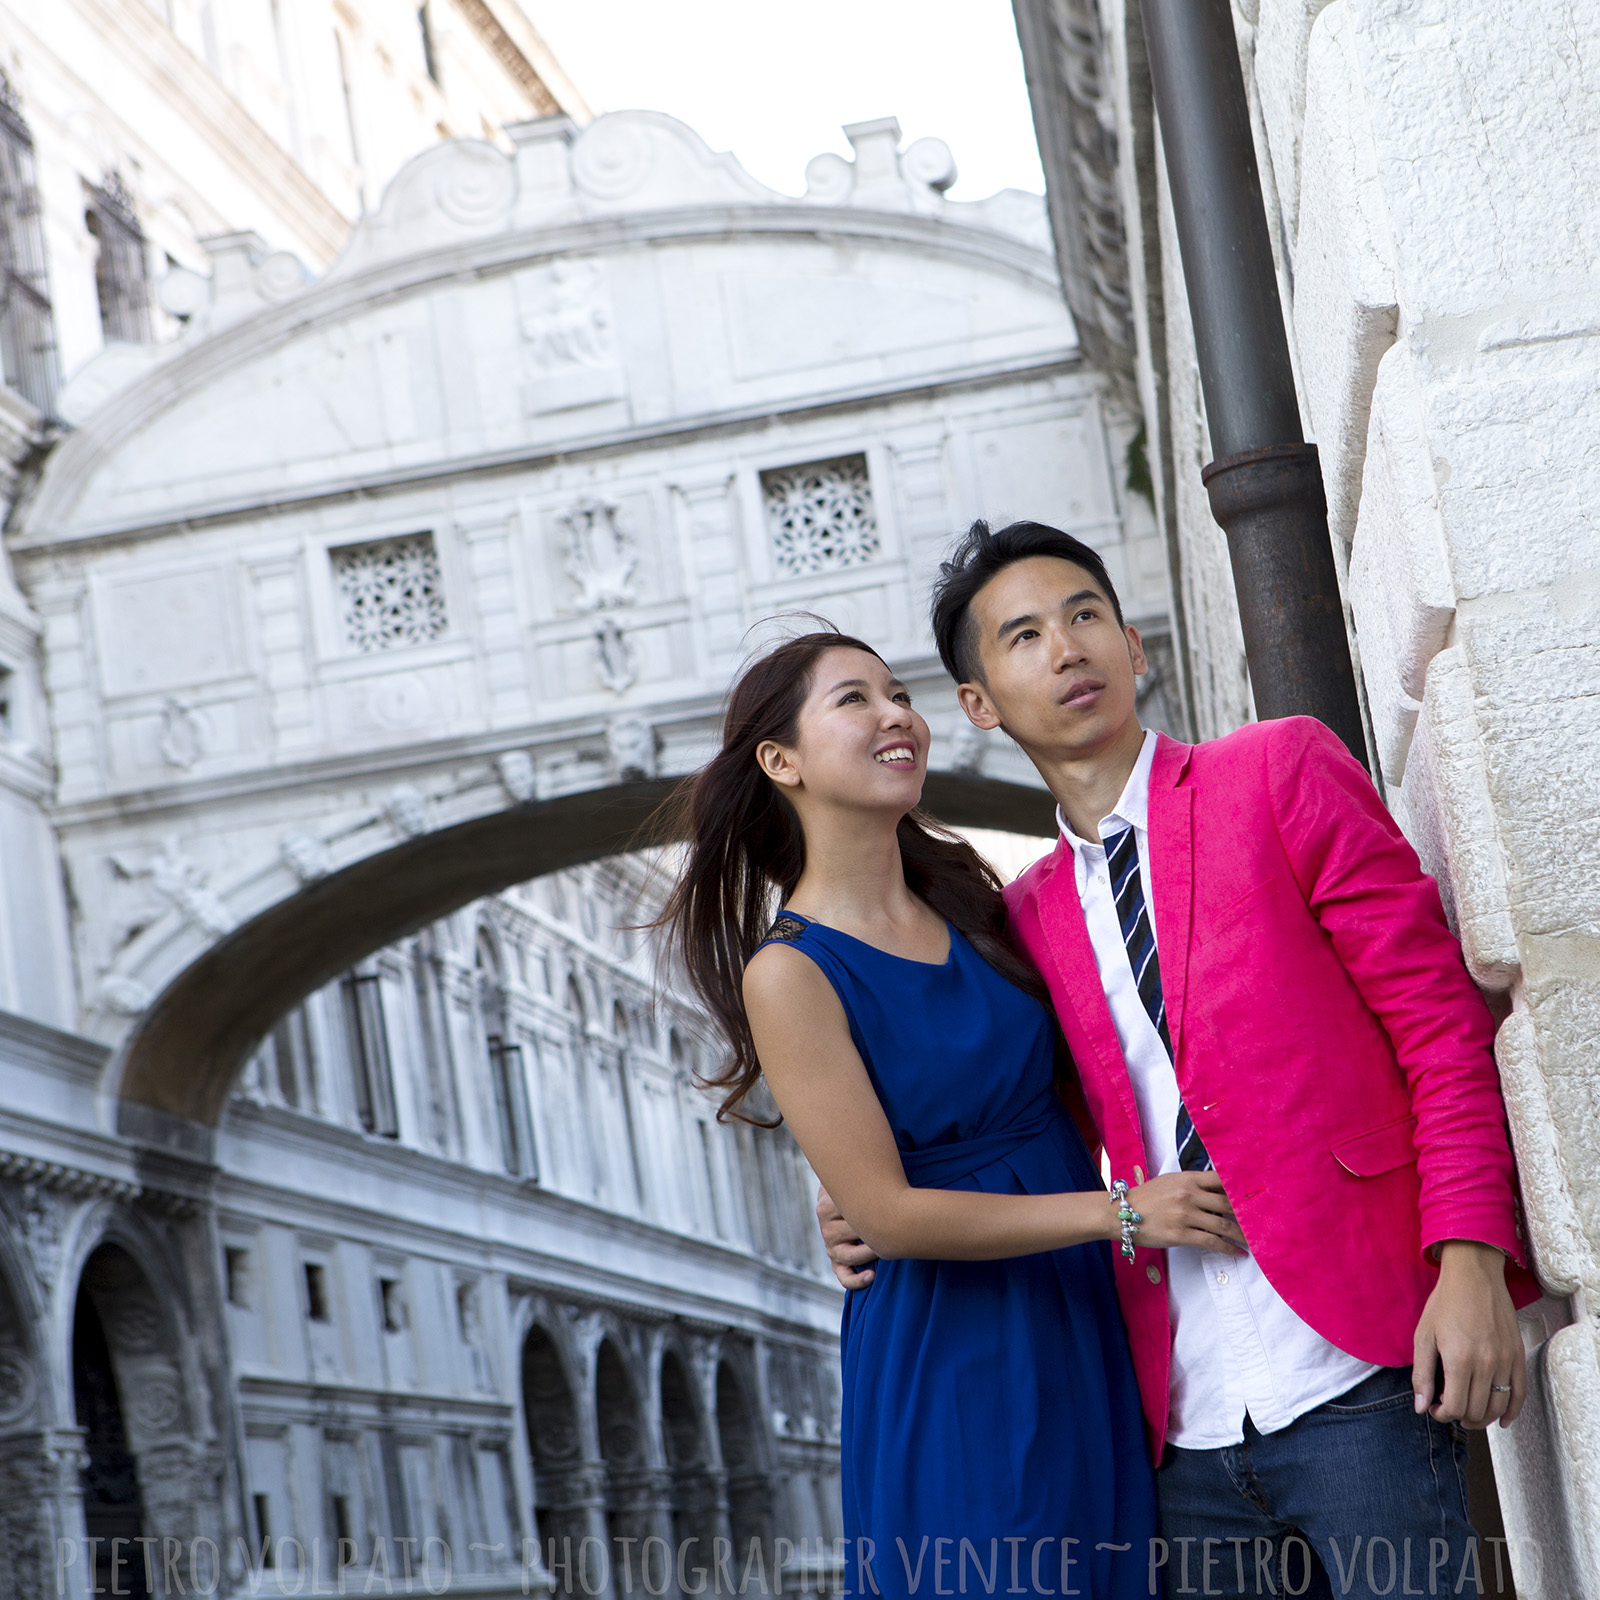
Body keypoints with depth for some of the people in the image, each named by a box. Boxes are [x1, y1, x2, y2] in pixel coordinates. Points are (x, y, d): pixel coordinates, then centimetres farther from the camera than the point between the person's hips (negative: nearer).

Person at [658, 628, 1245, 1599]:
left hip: (1086, 1311, 6)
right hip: (950, 1349, -6)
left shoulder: (966, 898, 4)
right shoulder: (790, 971, -14)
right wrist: (1120, 1210, -17)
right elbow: (888, 1214, -16)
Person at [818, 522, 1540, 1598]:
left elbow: (1443, 1020, -2)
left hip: (1355, 1377, -4)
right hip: (1186, 1424, 5)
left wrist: (1473, 1261, -14)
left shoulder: (1280, 773, 4)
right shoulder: (1027, 919, 17)